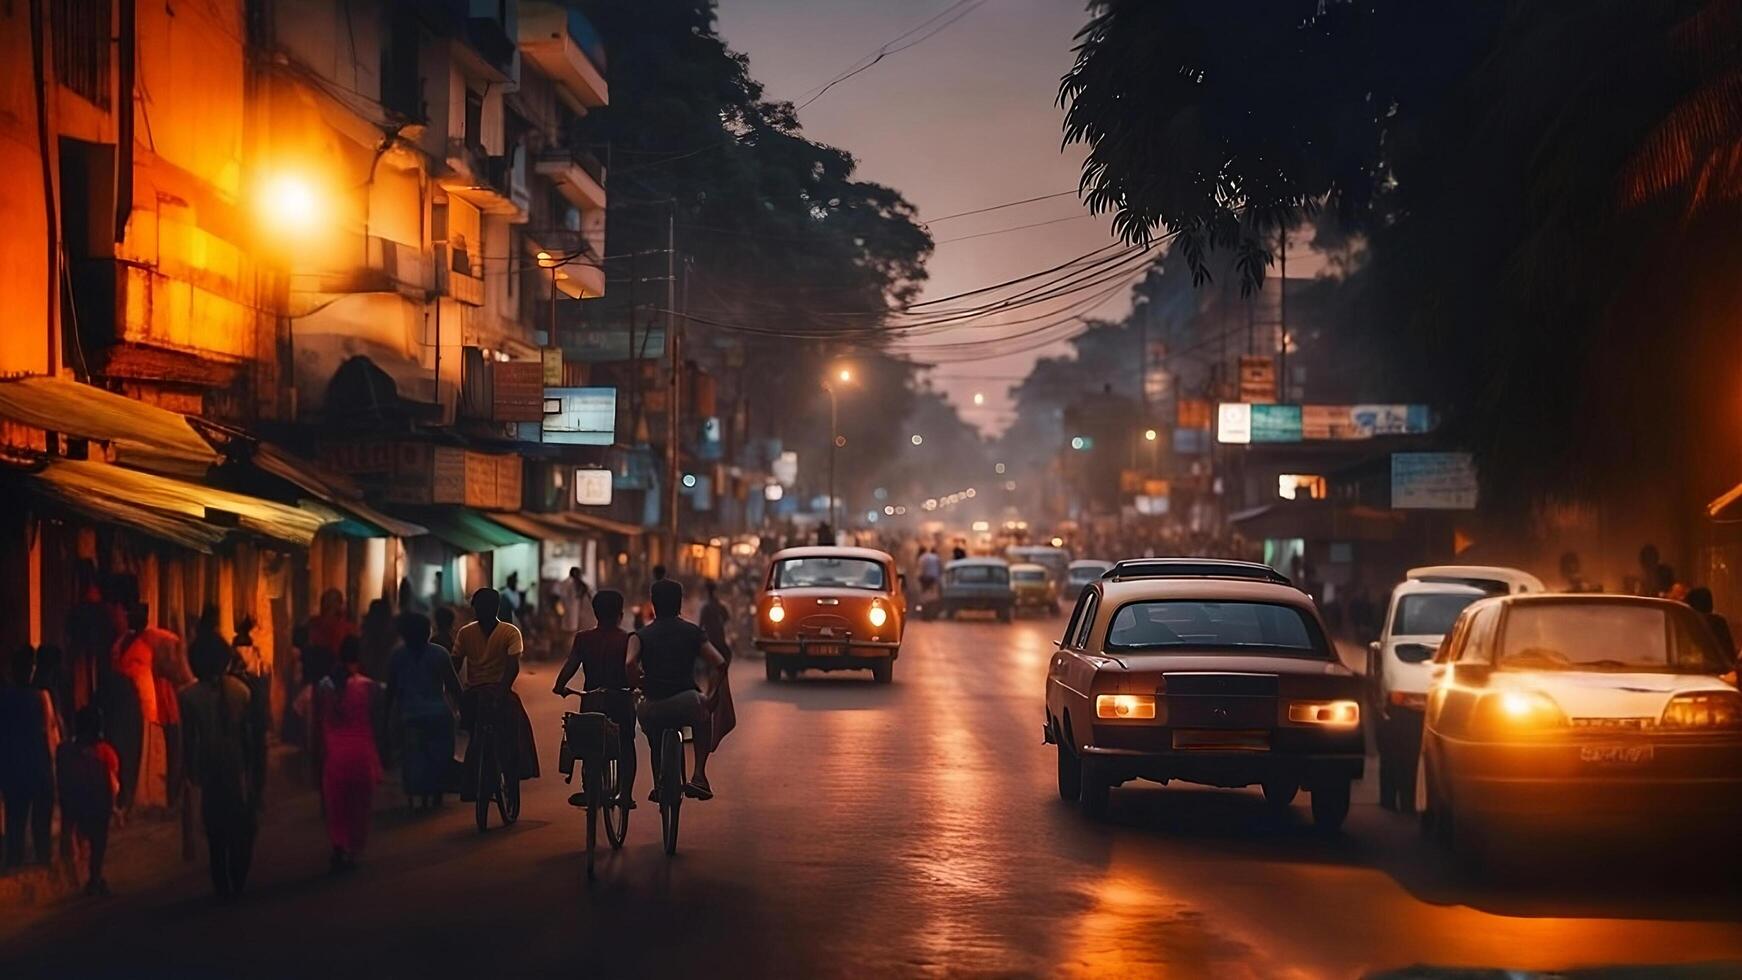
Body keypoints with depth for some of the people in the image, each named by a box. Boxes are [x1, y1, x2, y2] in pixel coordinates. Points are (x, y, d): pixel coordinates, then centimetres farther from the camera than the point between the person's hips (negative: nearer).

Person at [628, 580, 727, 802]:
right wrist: (709, 696, 15)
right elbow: (719, 664, 3)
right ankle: (699, 775, 30)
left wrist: (638, 687, 6)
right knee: (704, 709, 36)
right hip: (687, 706, -1)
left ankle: (658, 785, 29)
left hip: (652, 713, 1)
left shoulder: (642, 635, 9)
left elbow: (629, 663, -12)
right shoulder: (693, 632, 11)